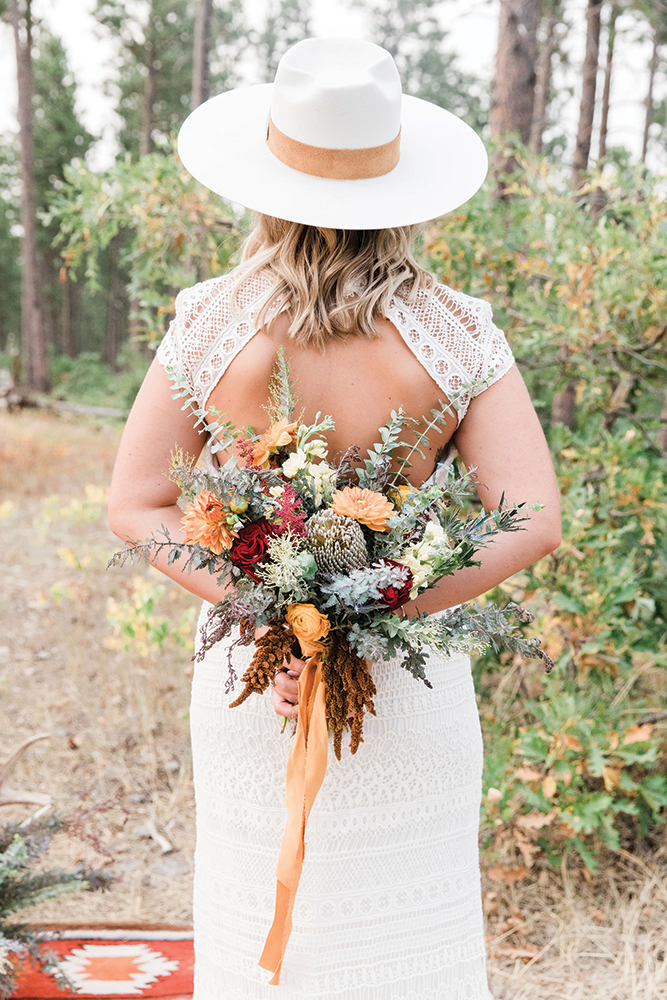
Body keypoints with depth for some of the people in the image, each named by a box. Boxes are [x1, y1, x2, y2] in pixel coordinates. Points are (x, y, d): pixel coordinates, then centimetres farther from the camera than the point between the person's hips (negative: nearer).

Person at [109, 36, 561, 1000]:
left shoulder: (212, 325, -10)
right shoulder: (454, 334, -12)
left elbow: (136, 507, -9)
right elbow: (532, 521, -18)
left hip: (247, 669, 1)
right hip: (413, 682, 0)